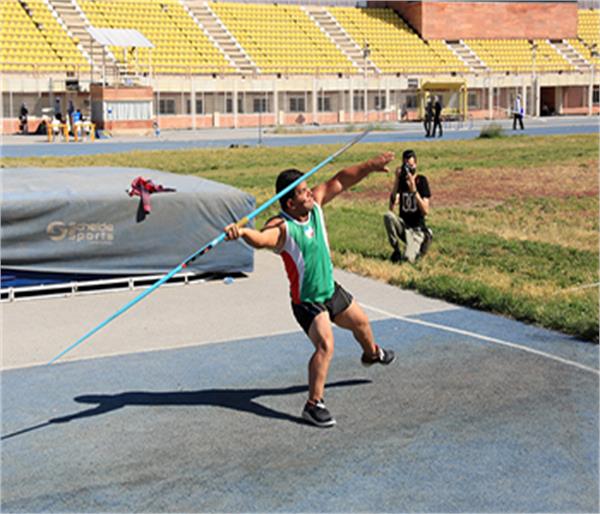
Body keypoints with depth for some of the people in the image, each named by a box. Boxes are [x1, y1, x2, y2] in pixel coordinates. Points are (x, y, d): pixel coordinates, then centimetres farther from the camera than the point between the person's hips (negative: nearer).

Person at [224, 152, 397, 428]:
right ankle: (314, 405, -19)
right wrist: (243, 232, -74)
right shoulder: (282, 228, -32)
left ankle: (372, 353, 63)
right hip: (307, 300, -8)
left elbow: (341, 181, -2)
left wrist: (370, 165, -7)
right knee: (325, 345, -27)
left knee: (361, 322, 30)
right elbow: (261, 239, -53)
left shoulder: (315, 203, -10)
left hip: (331, 289, 8)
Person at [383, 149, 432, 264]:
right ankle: (396, 250, -10)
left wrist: (414, 190, -26)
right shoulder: (401, 180, 0)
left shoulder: (421, 181, -8)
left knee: (407, 259, -25)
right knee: (388, 216, -29)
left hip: (417, 229, -3)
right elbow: (391, 207, -15)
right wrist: (397, 180, -20)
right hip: (403, 225, 3)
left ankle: (422, 244, 12)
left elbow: (425, 211, -17)